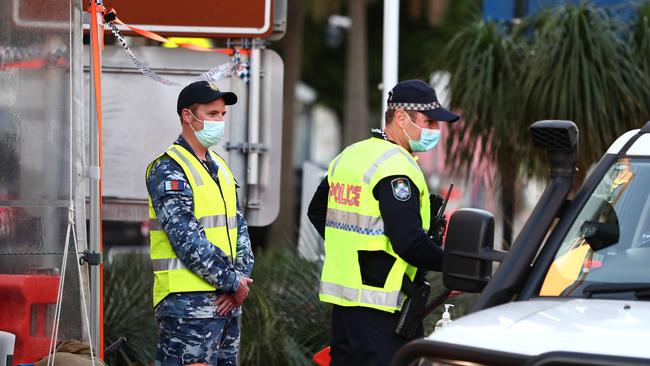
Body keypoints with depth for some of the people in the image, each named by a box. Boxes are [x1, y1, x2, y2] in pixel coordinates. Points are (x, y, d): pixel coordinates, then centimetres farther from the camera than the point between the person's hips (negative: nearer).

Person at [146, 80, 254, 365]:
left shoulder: (220, 168, 19)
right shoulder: (168, 170, -9)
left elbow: (240, 229, 16)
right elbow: (187, 239, -17)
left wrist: (240, 276, -3)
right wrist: (233, 282, -14)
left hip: (226, 301, 9)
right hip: (188, 302, -9)